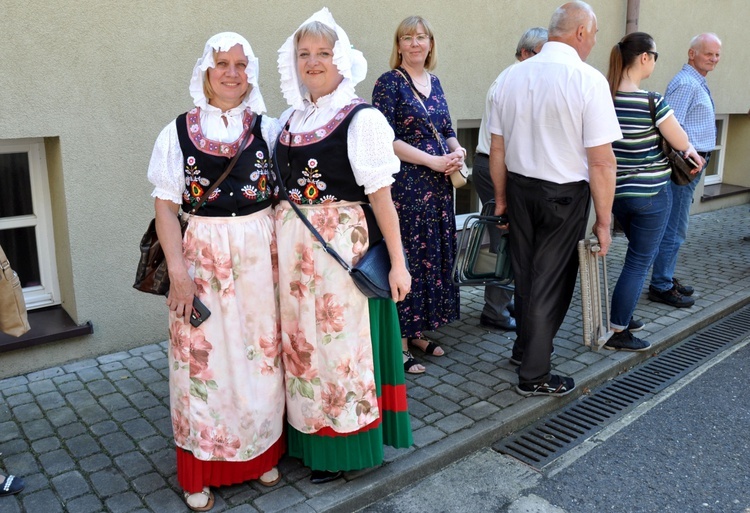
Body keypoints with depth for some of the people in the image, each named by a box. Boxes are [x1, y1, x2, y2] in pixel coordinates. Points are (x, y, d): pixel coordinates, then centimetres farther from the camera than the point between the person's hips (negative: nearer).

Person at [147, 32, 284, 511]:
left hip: (261, 255, 1)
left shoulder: (269, 128, 5)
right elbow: (166, 206, -1)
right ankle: (202, 470, 21)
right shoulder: (178, 132, 1)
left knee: (262, 353, 8)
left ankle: (264, 453, 28)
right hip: (202, 256, -1)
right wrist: (178, 270, -10)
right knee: (205, 357, 4)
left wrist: (285, 254, -3)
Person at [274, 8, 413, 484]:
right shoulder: (289, 119, 11)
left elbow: (380, 194, -12)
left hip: (343, 244, -6)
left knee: (342, 341, 4)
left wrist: (397, 262, -14)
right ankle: (311, 434, 32)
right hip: (293, 245, 6)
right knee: (302, 340, 13)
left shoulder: (361, 118, -8)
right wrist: (279, 243, 13)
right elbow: (282, 186, 16)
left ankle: (345, 444, 24)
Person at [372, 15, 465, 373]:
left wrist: (457, 151, -5)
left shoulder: (434, 82, 14)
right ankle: (399, 342, 7)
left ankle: (418, 331, 24)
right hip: (405, 184, -7)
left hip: (438, 185, 7)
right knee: (407, 258, -4)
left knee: (435, 255, 10)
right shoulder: (390, 82, -6)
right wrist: (433, 161, -17)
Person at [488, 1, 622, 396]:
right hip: (564, 196, -5)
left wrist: (501, 198, 16)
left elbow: (497, 149, 5)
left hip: (519, 187, 5)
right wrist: (603, 221, -9)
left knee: (525, 273, 21)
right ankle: (534, 376, 18)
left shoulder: (511, 76, 1)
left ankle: (525, 347, 40)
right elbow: (601, 161, -17)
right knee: (550, 282, 7)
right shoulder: (588, 80, -15)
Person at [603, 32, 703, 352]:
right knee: (639, 261, 4)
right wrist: (691, 151, 15)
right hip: (651, 193, -6)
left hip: (617, 191, 7)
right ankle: (616, 332, 10)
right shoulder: (651, 101, -19)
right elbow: (682, 144, -9)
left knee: (641, 253, 25)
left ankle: (622, 315, 32)